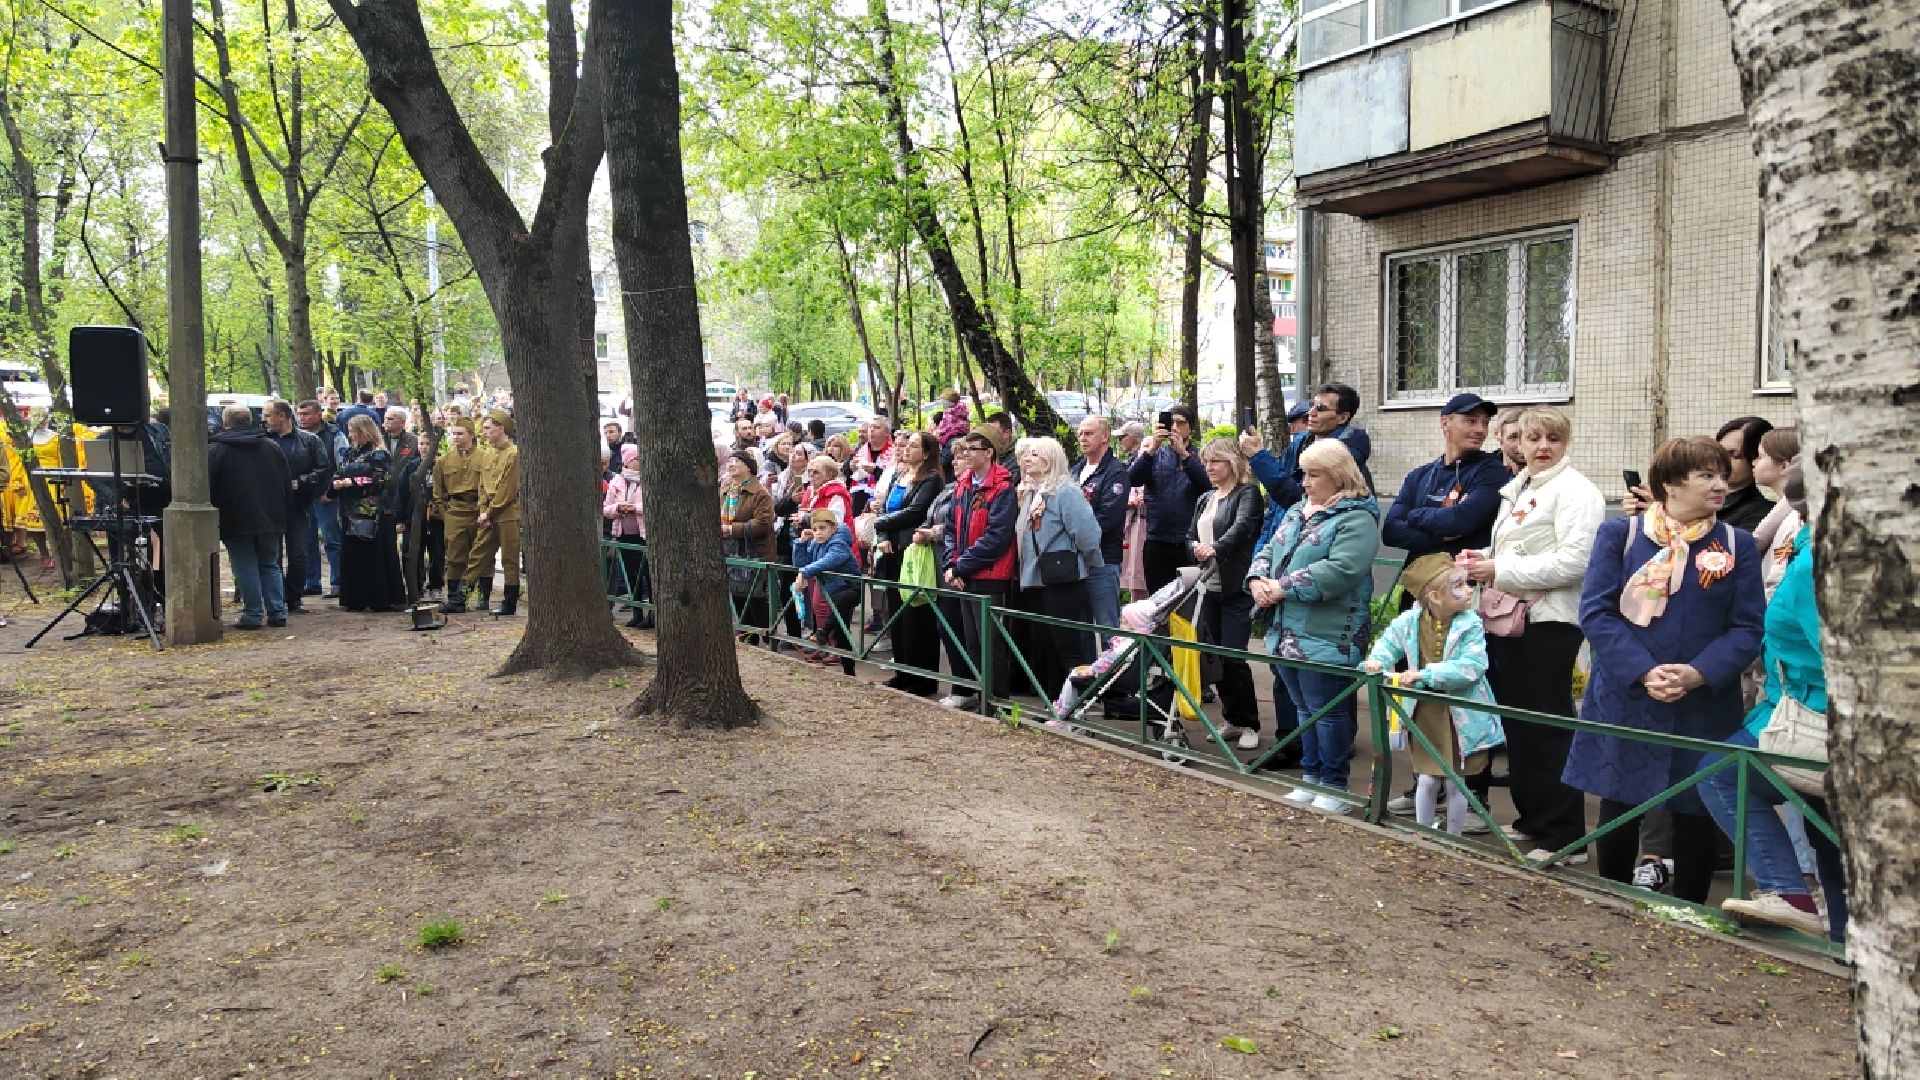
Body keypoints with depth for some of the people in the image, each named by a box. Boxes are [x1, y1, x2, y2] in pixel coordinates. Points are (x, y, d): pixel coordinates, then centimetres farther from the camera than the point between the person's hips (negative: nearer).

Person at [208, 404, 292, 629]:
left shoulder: (215, 450, -6)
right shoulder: (271, 446, 8)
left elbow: (209, 489, -8)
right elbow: (287, 484, 12)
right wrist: (279, 512, 19)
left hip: (236, 521, -4)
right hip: (270, 519, 4)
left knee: (245, 569, 1)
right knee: (270, 566, 12)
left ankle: (253, 615, 2)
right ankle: (277, 613, 9)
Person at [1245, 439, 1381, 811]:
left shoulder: (1356, 518, -12)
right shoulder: (1297, 510, 16)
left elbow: (1340, 570, -25)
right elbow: (1268, 550, 15)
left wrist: (1284, 589, -22)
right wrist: (1257, 580, -7)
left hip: (1326, 638, -8)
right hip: (1287, 633, 8)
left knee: (1328, 712, 2)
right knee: (1304, 709, 17)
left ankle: (1334, 786, 15)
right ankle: (1311, 777, 29)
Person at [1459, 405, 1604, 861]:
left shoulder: (1574, 491, -11)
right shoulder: (1517, 488, 16)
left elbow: (1573, 562, -21)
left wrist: (1499, 570, -20)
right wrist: (1483, 557, 6)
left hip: (1549, 620, -9)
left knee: (1547, 729, -3)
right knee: (1517, 723, 15)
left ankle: (1563, 836, 6)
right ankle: (1531, 819, 28)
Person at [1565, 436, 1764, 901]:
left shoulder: (1737, 544, 4)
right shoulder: (1619, 534, 0)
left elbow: (1748, 628, -2)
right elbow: (1596, 612, -7)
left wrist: (1697, 674, -18)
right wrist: (1643, 672, -19)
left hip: (1704, 708, 1)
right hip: (1626, 702, -1)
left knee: (1696, 815, 8)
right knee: (1618, 808, 7)